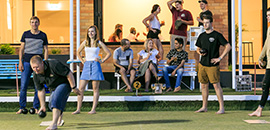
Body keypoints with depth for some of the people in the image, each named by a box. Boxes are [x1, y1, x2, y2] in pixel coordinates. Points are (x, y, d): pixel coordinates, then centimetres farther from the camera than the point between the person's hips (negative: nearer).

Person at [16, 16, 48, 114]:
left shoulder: (43, 35, 7)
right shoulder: (25, 34, 8)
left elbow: (45, 50, 7)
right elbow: (21, 49, 8)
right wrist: (20, 62, -1)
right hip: (26, 62, 0)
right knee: (23, 86, -3)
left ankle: (36, 108, 10)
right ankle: (22, 107, 6)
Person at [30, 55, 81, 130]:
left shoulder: (54, 65, -33)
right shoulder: (36, 75, -13)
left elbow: (69, 74, -26)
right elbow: (41, 91, -2)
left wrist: (74, 88, -21)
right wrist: (43, 105, -1)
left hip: (65, 83, -7)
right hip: (53, 88, 7)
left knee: (56, 99, -30)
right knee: (51, 105, 15)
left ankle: (54, 124, -32)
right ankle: (60, 116, 49)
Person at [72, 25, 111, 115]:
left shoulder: (99, 43, 2)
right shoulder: (85, 42, 10)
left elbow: (108, 53, 7)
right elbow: (78, 52, 23)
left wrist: (102, 61, -1)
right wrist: (82, 61, 11)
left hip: (95, 66, -3)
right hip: (86, 66, 3)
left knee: (95, 89, -1)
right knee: (81, 88, -2)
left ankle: (93, 109, 2)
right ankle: (78, 109, 2)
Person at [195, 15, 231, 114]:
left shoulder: (217, 35, -4)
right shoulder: (202, 36, 13)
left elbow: (228, 47, -6)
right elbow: (198, 48, 23)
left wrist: (220, 58, -12)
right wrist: (200, 52, -1)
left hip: (213, 65, -6)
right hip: (202, 64, 6)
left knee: (216, 85, -8)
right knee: (204, 85, 9)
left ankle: (221, 108, -4)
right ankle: (204, 107, 18)